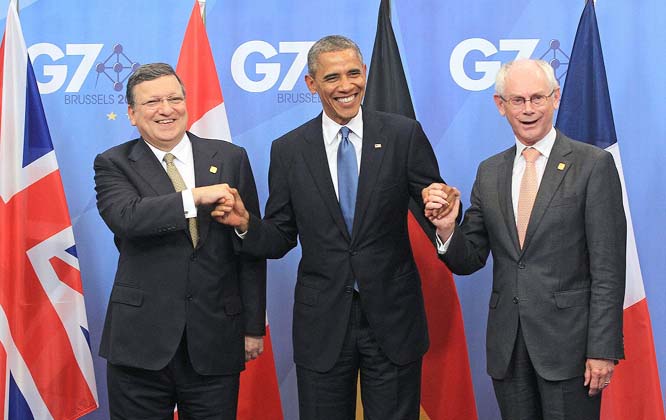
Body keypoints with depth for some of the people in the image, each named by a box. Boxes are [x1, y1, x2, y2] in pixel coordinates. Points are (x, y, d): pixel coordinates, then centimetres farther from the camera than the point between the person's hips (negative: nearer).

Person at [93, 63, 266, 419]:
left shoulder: (230, 159, 6)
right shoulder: (113, 165, 3)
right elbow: (125, 217, -18)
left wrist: (253, 327, 4)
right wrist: (195, 198, -24)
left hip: (215, 341, 1)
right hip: (140, 340, -1)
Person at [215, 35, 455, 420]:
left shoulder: (404, 135, -2)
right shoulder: (289, 150, 2)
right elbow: (280, 239, 5)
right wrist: (246, 224, -15)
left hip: (392, 318, -1)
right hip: (322, 325, 1)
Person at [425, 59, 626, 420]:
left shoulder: (594, 165, -5)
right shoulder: (489, 173, 9)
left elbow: (608, 267, -8)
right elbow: (470, 260, 10)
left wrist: (603, 349, -12)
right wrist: (447, 229, -11)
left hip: (568, 341, -4)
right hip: (507, 346, 4)